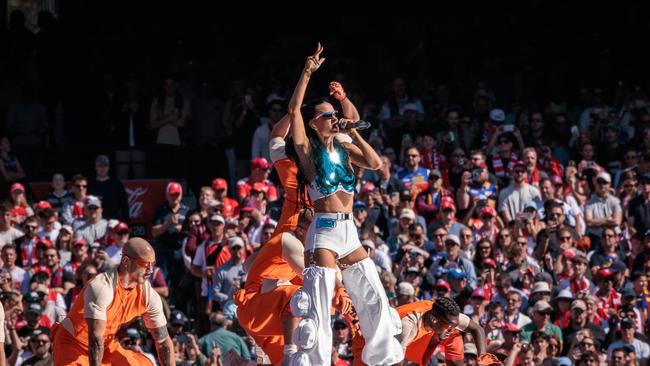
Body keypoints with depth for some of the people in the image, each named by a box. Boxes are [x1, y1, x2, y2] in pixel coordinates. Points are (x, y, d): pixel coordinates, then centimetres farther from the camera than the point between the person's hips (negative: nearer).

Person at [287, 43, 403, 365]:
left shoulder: (344, 149, 14)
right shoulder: (308, 149, -1)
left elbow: (375, 163, 2)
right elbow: (294, 111, -12)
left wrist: (353, 134, 1)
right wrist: (307, 73, -16)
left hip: (349, 231, 6)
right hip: (323, 232, -6)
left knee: (374, 298, 8)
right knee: (318, 308, -8)